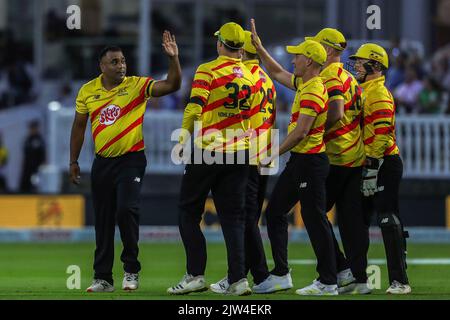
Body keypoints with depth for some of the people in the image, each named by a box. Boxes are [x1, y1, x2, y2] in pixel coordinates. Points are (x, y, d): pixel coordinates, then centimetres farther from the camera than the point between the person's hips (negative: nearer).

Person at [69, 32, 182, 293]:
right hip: (102, 162, 4)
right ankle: (103, 278, 14)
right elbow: (79, 126, 12)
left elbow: (172, 85, -17)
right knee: (103, 221, 7)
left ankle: (132, 270, -3)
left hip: (131, 160, -4)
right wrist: (73, 161, 12)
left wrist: (173, 58, -31)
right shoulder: (88, 91, 2)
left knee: (127, 210, -19)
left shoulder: (137, 85, -7)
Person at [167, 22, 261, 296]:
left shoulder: (208, 71, -10)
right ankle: (238, 279, -2)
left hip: (208, 151, -4)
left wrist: (184, 140, -2)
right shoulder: (251, 77, 6)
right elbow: (252, 115, 10)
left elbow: (194, 110, -15)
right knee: (233, 217, 7)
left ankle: (196, 274, 0)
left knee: (189, 212, 7)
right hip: (240, 153, 5)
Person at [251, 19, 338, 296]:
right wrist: (258, 46, 27)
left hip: (311, 162, -11)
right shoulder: (304, 84, 12)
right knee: (275, 212, 13)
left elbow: (300, 132, -22)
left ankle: (328, 283, -2)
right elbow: (278, 73, 29)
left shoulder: (314, 91, -18)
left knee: (315, 220, -6)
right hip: (299, 161, 11)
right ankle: (281, 275, 16)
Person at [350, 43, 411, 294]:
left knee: (388, 220, -11)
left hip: (384, 165, -11)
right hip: (370, 165, 11)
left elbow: (381, 135, -21)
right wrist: (367, 168, 23)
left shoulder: (379, 94, -14)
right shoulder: (364, 92, 18)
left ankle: (400, 281, -11)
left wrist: (372, 169, -23)